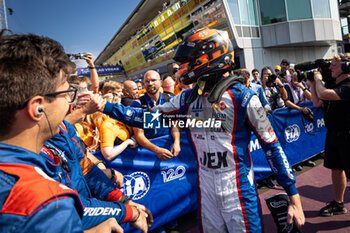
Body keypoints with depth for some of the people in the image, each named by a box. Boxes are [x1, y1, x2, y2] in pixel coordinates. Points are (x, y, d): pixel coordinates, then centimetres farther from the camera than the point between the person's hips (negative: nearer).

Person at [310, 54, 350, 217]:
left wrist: (318, 79, -11)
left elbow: (323, 94, -31)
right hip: (333, 134, 9)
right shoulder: (334, 86, 10)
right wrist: (312, 84, 9)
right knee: (336, 169, 17)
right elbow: (317, 103, 14)